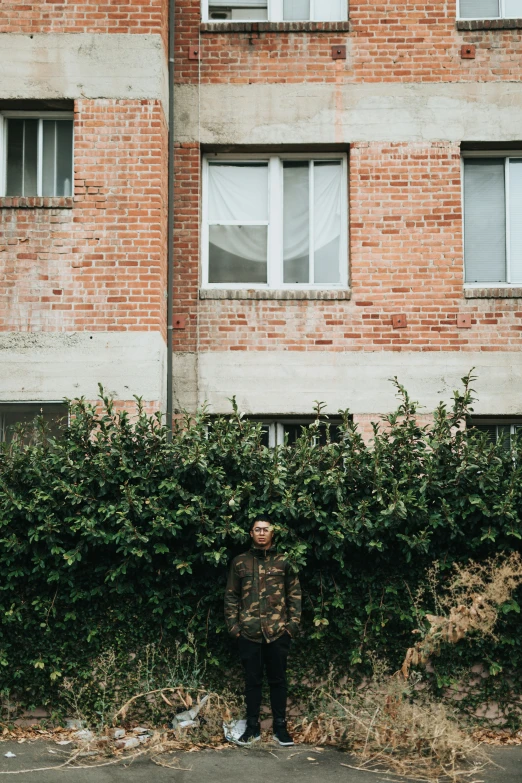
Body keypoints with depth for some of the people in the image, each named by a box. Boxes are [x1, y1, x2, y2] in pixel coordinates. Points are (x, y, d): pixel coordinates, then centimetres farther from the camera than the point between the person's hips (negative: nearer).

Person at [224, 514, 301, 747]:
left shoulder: (283, 562, 3)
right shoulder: (239, 562, 5)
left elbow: (294, 595, 5)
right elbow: (231, 596, 8)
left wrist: (293, 624, -3)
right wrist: (233, 625, 0)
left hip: (277, 631, -1)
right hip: (249, 632, 1)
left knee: (278, 680, 6)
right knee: (252, 680, 8)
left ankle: (280, 727, 16)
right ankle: (252, 728, 18)